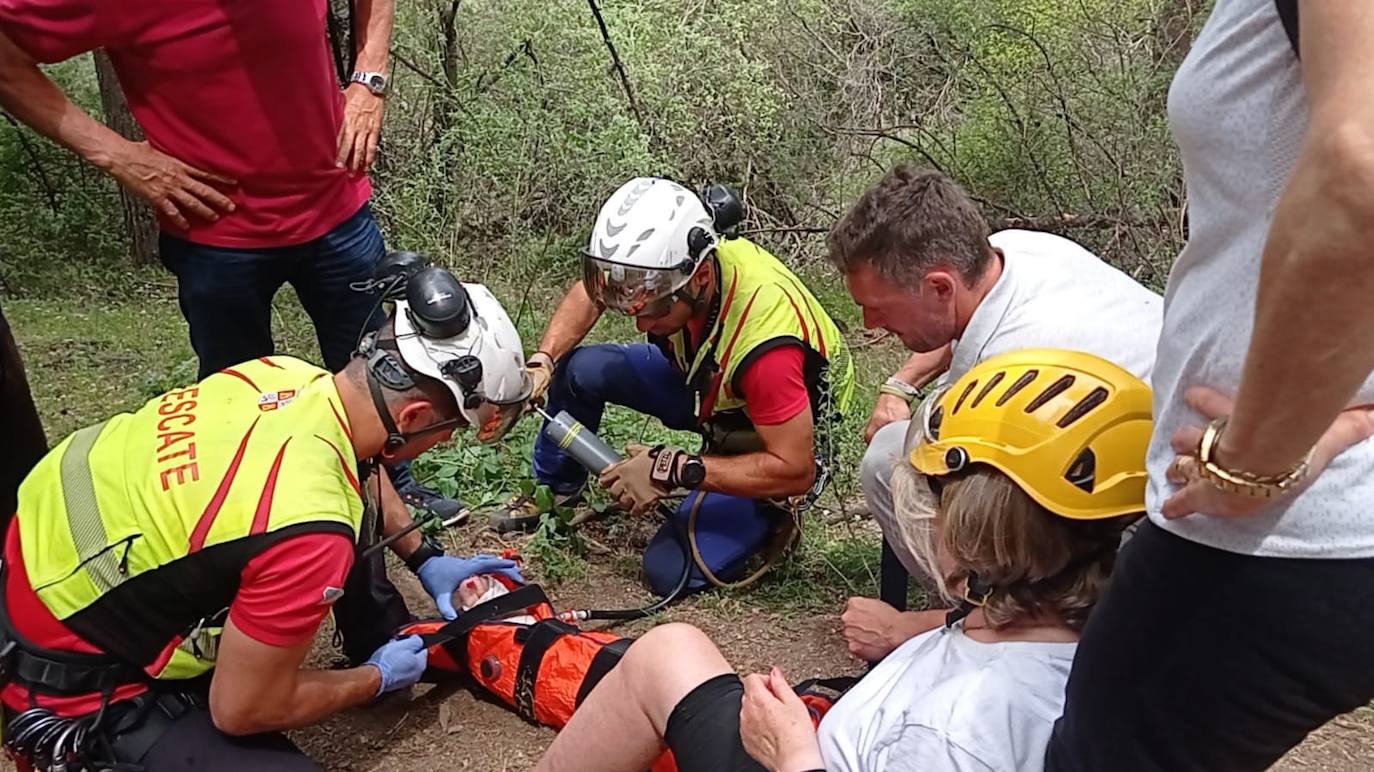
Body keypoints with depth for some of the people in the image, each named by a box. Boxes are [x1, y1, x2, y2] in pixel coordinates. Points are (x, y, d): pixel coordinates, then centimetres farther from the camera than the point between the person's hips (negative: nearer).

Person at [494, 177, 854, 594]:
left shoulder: (764, 339, -41)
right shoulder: (663, 266, -23)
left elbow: (795, 470, -32)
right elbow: (588, 293, -1)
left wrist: (674, 469, -34)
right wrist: (542, 361, -17)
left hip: (770, 436, -6)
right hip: (704, 380, 6)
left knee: (673, 571, -18)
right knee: (576, 369, -10)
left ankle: (771, 514, 9)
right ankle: (555, 491, 15)